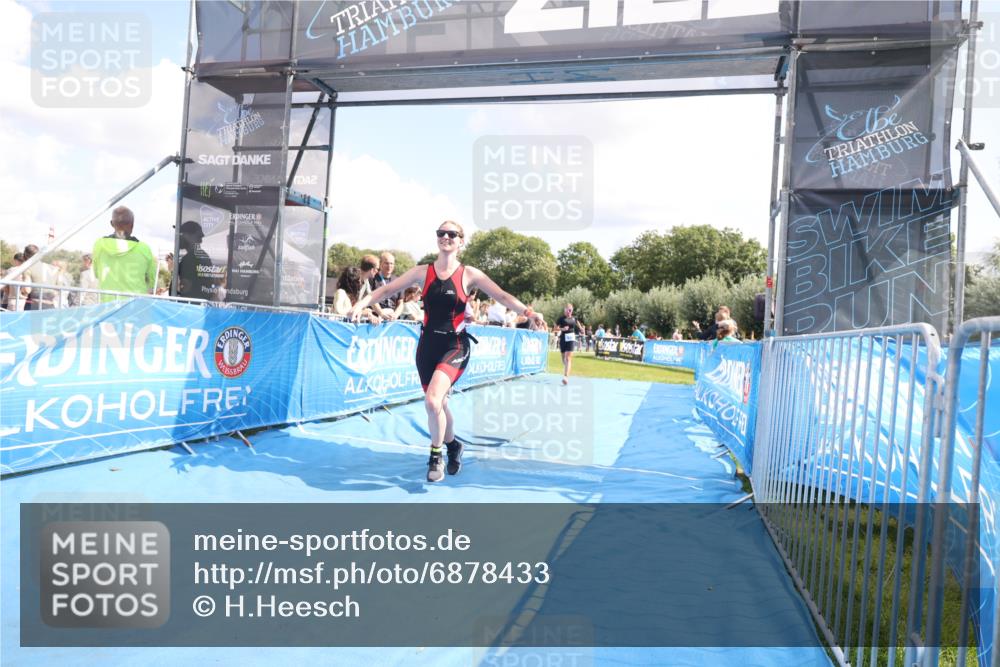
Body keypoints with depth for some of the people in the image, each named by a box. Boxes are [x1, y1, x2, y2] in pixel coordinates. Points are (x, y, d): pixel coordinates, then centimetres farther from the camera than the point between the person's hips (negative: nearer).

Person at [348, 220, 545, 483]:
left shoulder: (469, 275, -3)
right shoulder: (423, 272, 3)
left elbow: (502, 296, -4)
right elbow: (388, 289, 3)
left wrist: (528, 312, -17)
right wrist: (361, 304, -10)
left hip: (455, 345, -3)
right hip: (428, 344, 4)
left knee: (433, 400, -23)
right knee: (437, 404, 13)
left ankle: (436, 455, 0)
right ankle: (453, 446, 41)